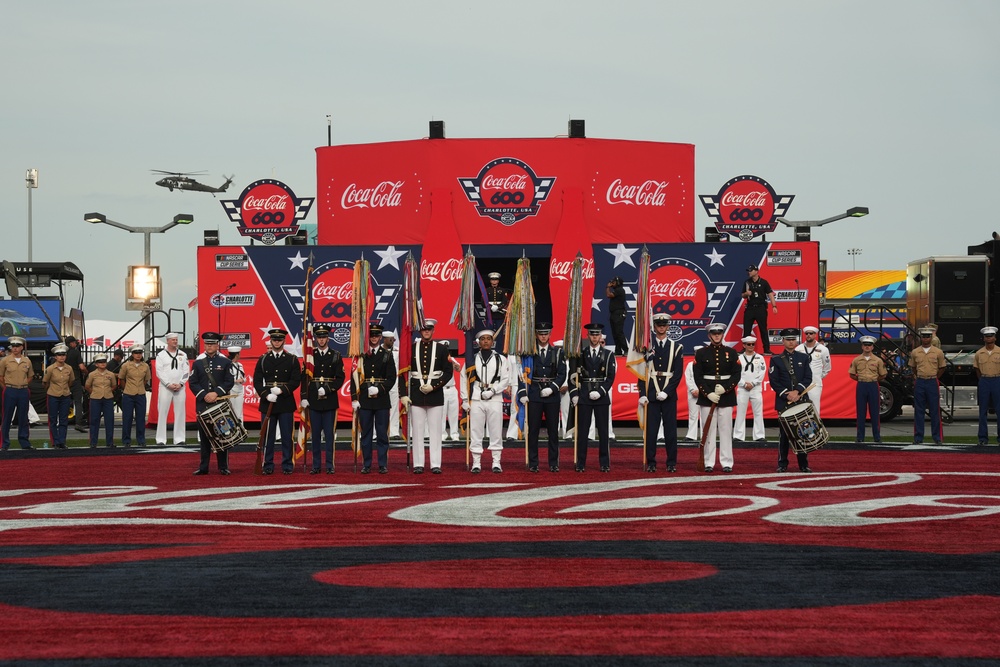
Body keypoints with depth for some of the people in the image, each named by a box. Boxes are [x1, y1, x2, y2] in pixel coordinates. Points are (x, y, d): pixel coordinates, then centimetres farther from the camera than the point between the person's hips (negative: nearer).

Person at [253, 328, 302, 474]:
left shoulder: (292, 360, 6)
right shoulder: (263, 360, 8)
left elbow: (296, 380, -2)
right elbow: (257, 381, 4)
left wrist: (281, 390, -16)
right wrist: (266, 395, -12)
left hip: (286, 403, -1)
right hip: (267, 403, 1)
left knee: (286, 436, 0)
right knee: (268, 436, 2)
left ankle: (287, 466, 5)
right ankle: (268, 466, 6)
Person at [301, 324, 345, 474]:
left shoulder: (336, 356, 4)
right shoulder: (310, 355, 6)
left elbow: (340, 378, 0)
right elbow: (304, 377, 5)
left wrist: (328, 390, -13)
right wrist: (304, 397, -2)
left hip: (330, 400, -1)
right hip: (314, 400, 1)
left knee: (329, 433, 0)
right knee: (315, 433, 4)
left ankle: (330, 465, 4)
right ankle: (316, 465, 9)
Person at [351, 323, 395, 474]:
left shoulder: (387, 355, 6)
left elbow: (391, 378, 2)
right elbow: (354, 377, 4)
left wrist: (379, 389, -13)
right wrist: (354, 398, -3)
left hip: (381, 400, -1)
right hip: (364, 401, 1)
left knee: (382, 434, 1)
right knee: (366, 434, 4)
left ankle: (383, 465, 5)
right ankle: (367, 465, 9)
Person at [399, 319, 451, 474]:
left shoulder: (442, 349, 4)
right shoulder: (411, 349, 4)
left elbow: (448, 371, 1)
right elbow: (403, 372, 2)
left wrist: (433, 386, -10)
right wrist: (403, 395, -6)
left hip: (435, 395, 0)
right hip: (416, 396, 0)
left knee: (435, 431, 1)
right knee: (417, 431, 1)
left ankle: (435, 465, 3)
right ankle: (418, 465, 5)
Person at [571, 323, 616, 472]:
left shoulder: (608, 355, 4)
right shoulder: (580, 353, 6)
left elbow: (610, 377, -1)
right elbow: (574, 375, 6)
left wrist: (600, 392, -12)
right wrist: (574, 394, -2)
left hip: (601, 397, 0)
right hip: (584, 398, 0)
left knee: (603, 431, 1)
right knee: (582, 431, 0)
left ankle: (605, 464, 6)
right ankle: (580, 464, 3)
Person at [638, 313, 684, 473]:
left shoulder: (676, 347, 5)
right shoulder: (647, 346, 6)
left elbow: (677, 374, 0)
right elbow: (642, 373, 4)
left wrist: (667, 392, -11)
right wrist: (642, 394, -5)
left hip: (669, 395, 0)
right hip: (651, 395, 0)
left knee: (670, 430, 2)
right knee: (650, 430, 0)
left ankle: (671, 463, 8)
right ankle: (650, 463, 5)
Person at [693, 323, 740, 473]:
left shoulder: (731, 353, 7)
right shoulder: (701, 353, 4)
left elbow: (736, 375, 2)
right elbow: (697, 376, -2)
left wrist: (725, 388, -13)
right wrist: (708, 393, -13)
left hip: (726, 396, 1)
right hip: (707, 396, -1)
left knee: (726, 430, 0)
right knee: (708, 430, -1)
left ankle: (727, 463, 3)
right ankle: (709, 463, 3)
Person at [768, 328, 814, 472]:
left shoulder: (803, 358, 10)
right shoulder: (776, 360, 4)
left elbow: (808, 378, 2)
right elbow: (774, 381, -2)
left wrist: (797, 391, -12)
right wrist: (786, 395, -13)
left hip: (801, 401, 1)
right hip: (783, 402, -1)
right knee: (784, 433, 1)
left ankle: (803, 464, 7)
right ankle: (782, 464, 6)